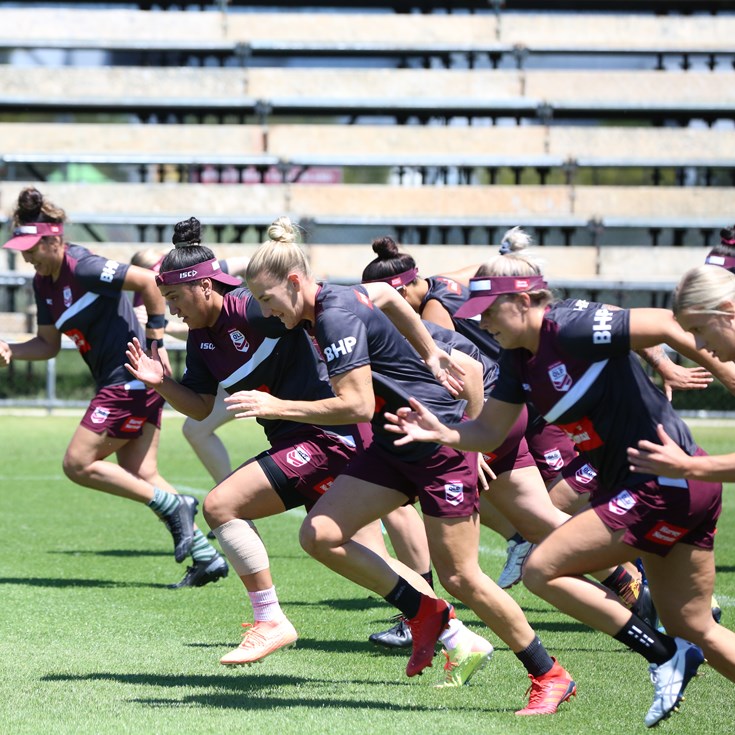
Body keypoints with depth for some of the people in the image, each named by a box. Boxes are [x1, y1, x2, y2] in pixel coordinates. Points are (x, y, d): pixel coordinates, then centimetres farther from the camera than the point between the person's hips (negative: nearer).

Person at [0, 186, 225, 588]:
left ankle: (174, 507, -3)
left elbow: (147, 280, -21)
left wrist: (155, 340, -17)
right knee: (140, 476, 9)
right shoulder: (43, 283, 9)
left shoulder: (83, 268, -18)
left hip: (131, 378, -10)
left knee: (78, 465, -6)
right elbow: (49, 343, 16)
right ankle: (207, 555, 10)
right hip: (119, 383, 10)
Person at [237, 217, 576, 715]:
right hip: (394, 445, 9)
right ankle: (424, 613, 9)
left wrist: (277, 407, -26)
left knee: (459, 577, -7)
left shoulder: (338, 316, -22)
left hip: (441, 442, -9)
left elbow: (357, 405, -29)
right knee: (320, 534, -5)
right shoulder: (322, 313, 7)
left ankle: (551, 678, 7)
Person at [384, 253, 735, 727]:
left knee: (542, 571, -8)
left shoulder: (572, 328, -17)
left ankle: (664, 655, -3)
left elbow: (664, 325, -17)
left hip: (662, 486, -10)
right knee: (696, 630, 15)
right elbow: (489, 431, 15)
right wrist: (440, 432, -4)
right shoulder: (518, 359, 11)